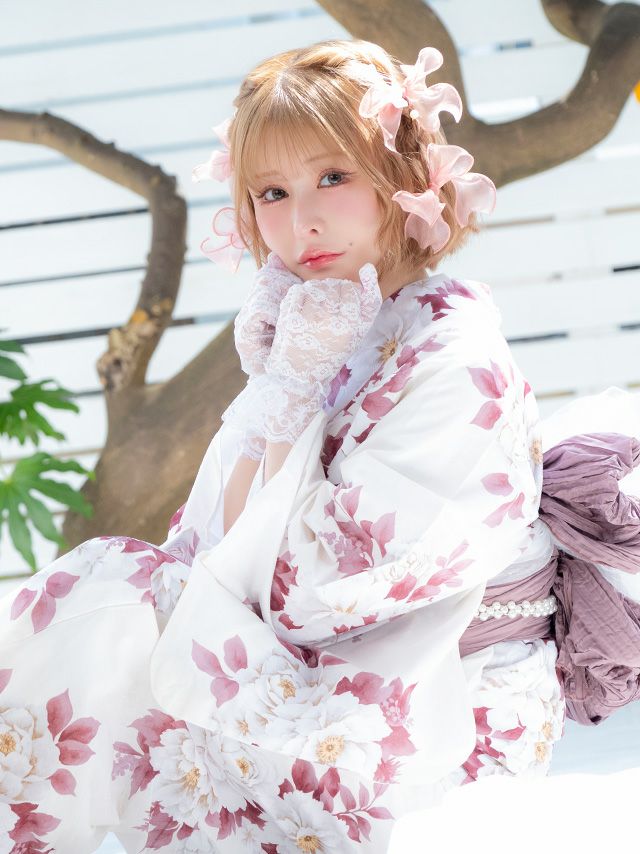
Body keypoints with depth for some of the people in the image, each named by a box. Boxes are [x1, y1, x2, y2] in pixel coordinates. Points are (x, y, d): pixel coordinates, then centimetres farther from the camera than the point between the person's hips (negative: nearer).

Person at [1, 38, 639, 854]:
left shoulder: (452, 354, -19)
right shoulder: (317, 324, 3)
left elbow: (306, 592, -23)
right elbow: (216, 550, -2)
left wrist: (295, 385, -20)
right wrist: (278, 381, -10)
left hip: (446, 688, -7)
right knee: (103, 590, -5)